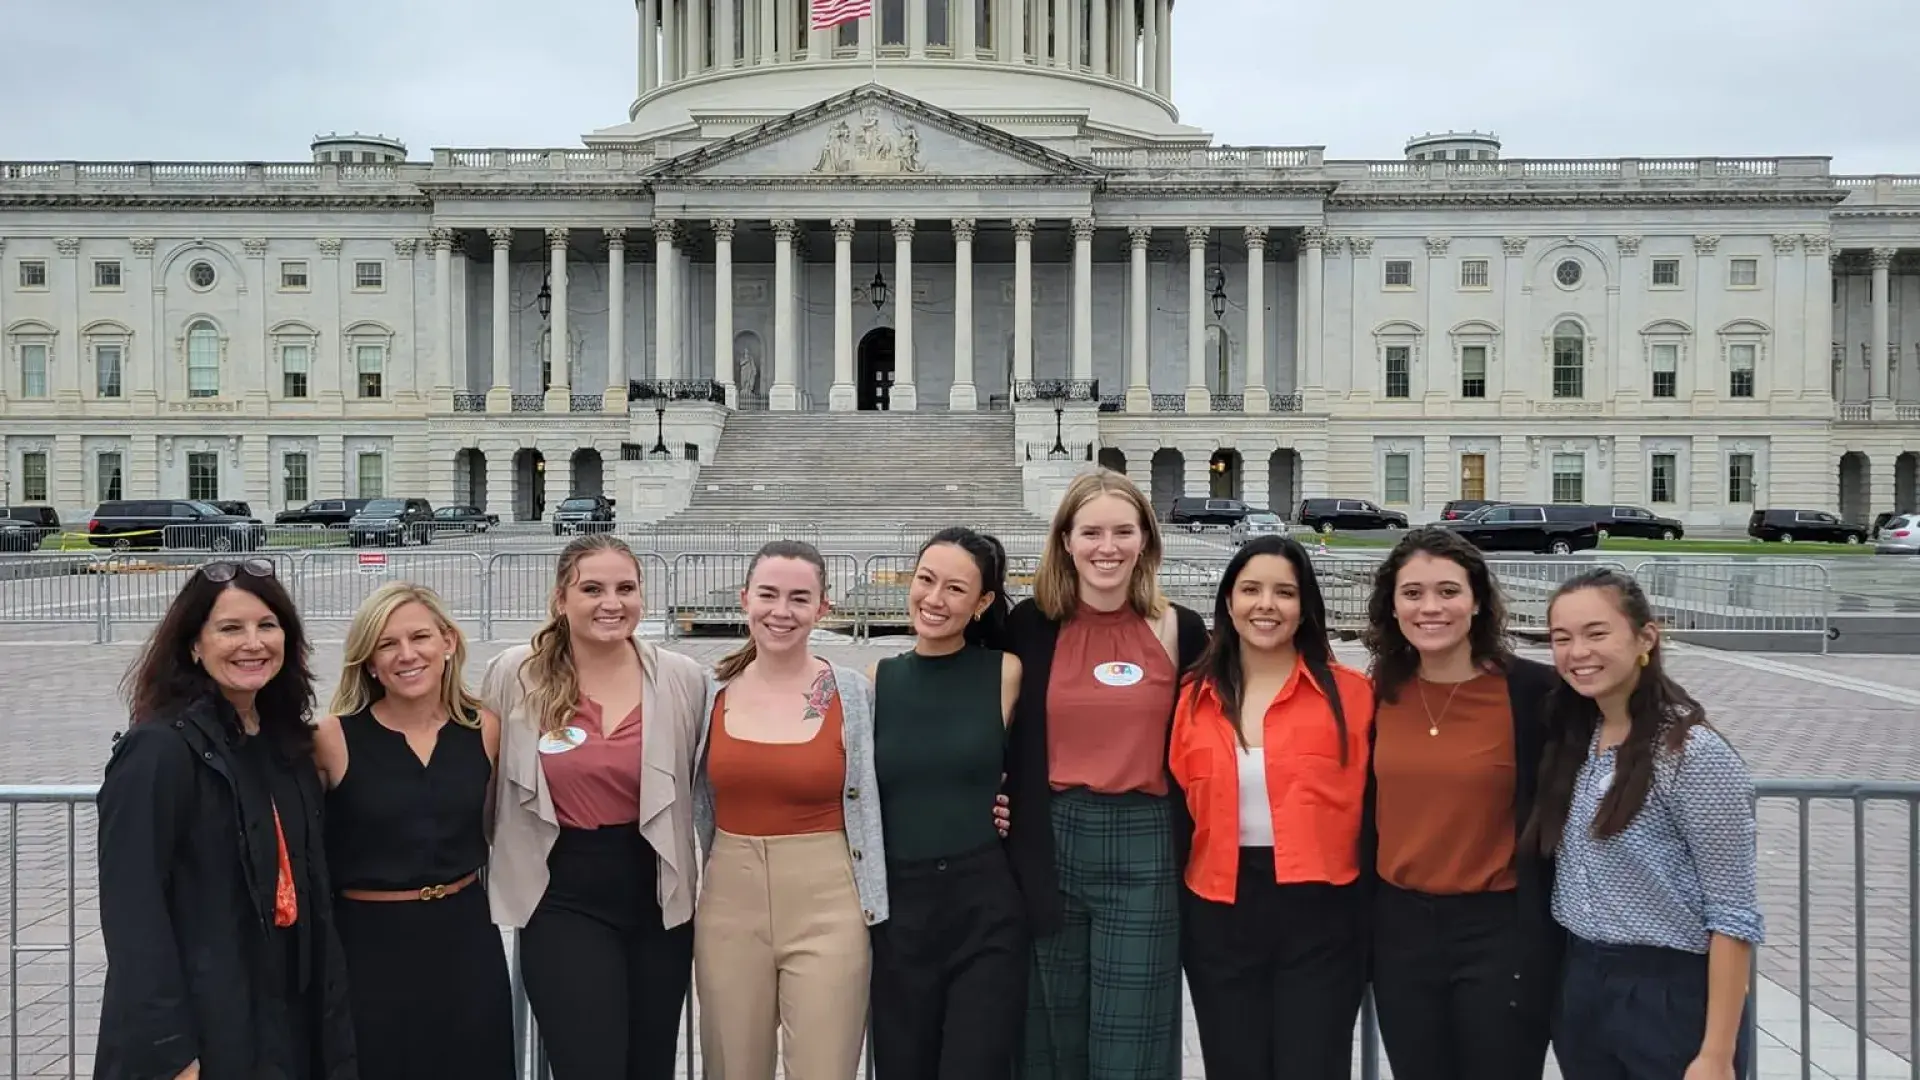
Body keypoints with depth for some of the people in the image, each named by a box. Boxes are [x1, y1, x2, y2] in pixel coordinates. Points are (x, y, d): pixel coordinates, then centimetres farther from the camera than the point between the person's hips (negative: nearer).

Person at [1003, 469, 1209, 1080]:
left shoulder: (1180, 631, 0)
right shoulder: (1029, 626, -1)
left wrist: (1193, 850, 4)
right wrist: (1008, 815, -5)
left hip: (1145, 847, 0)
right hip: (1051, 843, 1)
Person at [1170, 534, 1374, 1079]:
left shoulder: (1349, 692, -4)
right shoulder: (1195, 697, 4)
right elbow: (1180, 807, 10)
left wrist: (1370, 907, -6)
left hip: (1319, 913, -3)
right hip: (1218, 913, 3)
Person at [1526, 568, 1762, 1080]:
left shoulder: (1694, 753, -17)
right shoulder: (1573, 743, 4)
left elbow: (1735, 917, -17)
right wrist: (1576, 985, 4)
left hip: (1675, 995, -6)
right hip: (1581, 989, 6)